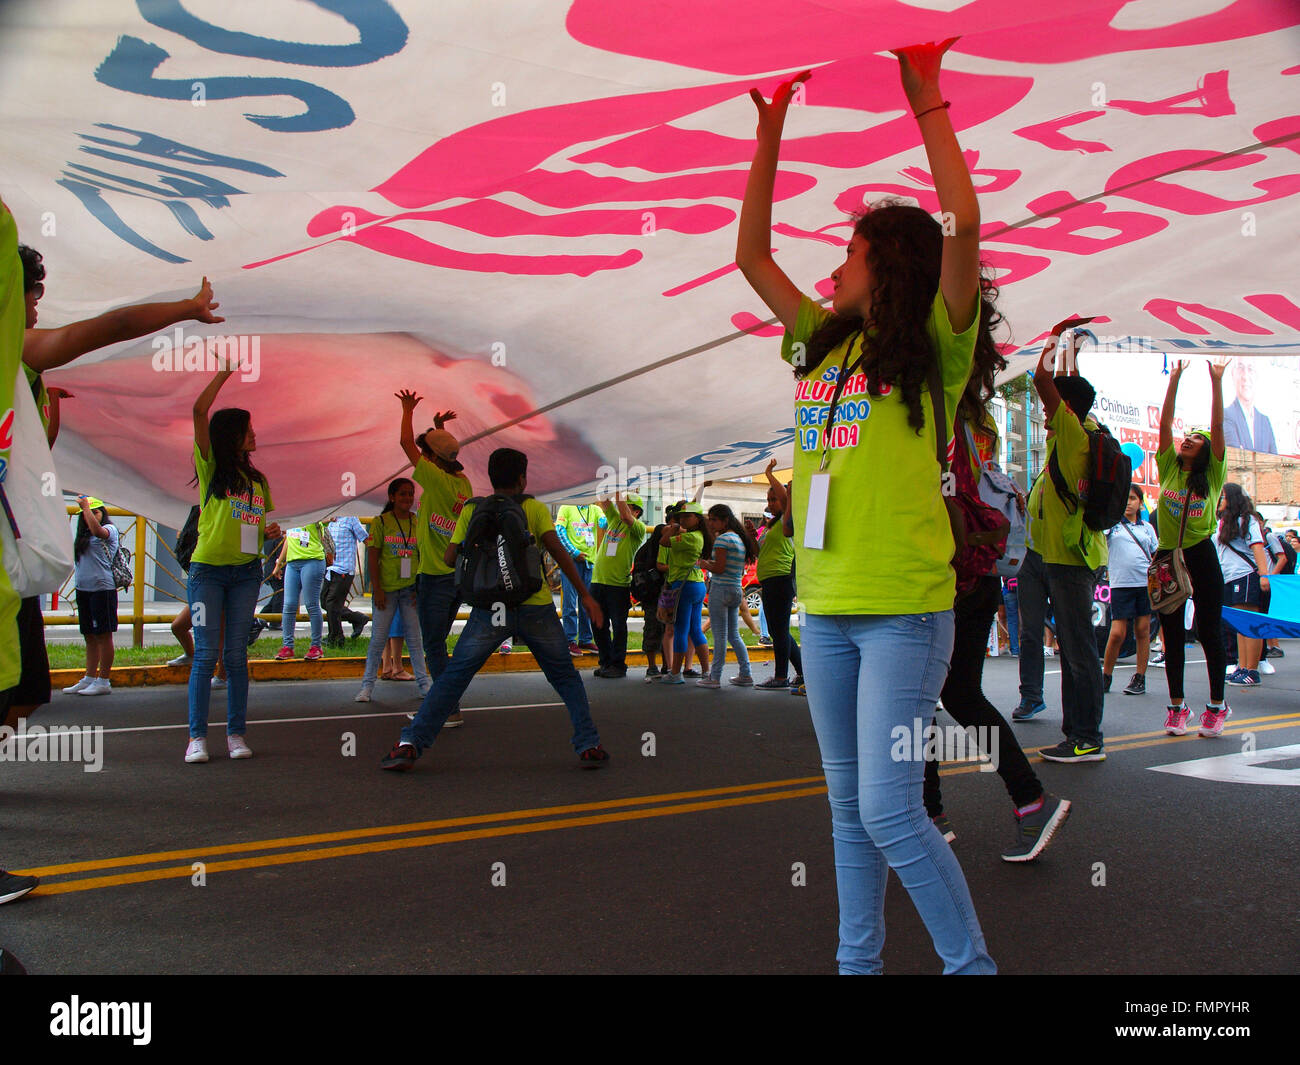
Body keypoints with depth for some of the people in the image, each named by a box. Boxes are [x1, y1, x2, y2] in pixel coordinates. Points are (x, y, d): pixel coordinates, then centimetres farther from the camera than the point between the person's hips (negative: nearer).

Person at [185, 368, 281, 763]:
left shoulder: (257, 478, 16)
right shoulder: (210, 467, 2)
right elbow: (199, 411, -8)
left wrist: (271, 530, 2)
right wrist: (226, 371, -5)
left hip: (246, 571, 4)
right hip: (208, 569, -4)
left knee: (236, 654, 4)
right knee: (206, 653, -5)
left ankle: (236, 733, 7)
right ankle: (197, 736, -1)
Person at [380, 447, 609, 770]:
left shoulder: (472, 510, 13)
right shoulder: (534, 508, 9)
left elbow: (449, 558, 9)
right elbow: (558, 551, -1)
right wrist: (584, 594, 1)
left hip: (489, 607, 1)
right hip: (535, 607, -1)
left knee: (453, 677, 8)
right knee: (566, 678, 15)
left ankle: (410, 744, -1)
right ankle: (589, 746, 9)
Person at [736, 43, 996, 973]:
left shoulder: (932, 352, -3)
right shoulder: (823, 345, 13)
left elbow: (964, 224, -16)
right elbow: (751, 253, 16)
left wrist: (926, 100, -10)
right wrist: (772, 129, 14)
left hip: (905, 608, -6)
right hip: (825, 604, 6)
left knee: (889, 810, -8)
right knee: (848, 808, 14)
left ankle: (972, 963, 10)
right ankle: (858, 960, 27)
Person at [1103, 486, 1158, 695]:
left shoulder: (1147, 528, 14)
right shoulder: (1111, 525, 7)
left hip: (1146, 583, 2)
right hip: (1121, 584, -2)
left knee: (1143, 630, 3)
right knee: (1117, 633, -6)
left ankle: (1140, 678, 12)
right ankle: (1105, 676, 11)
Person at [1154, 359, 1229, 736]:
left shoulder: (1213, 475, 1)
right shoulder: (1168, 468, 8)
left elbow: (1218, 427, -7)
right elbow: (1165, 422, 3)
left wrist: (1216, 381, -10)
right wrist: (1174, 379, 2)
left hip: (1201, 557, -3)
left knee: (1208, 633, 1)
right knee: (1173, 635, 6)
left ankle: (1217, 706, 11)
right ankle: (1177, 706, 15)